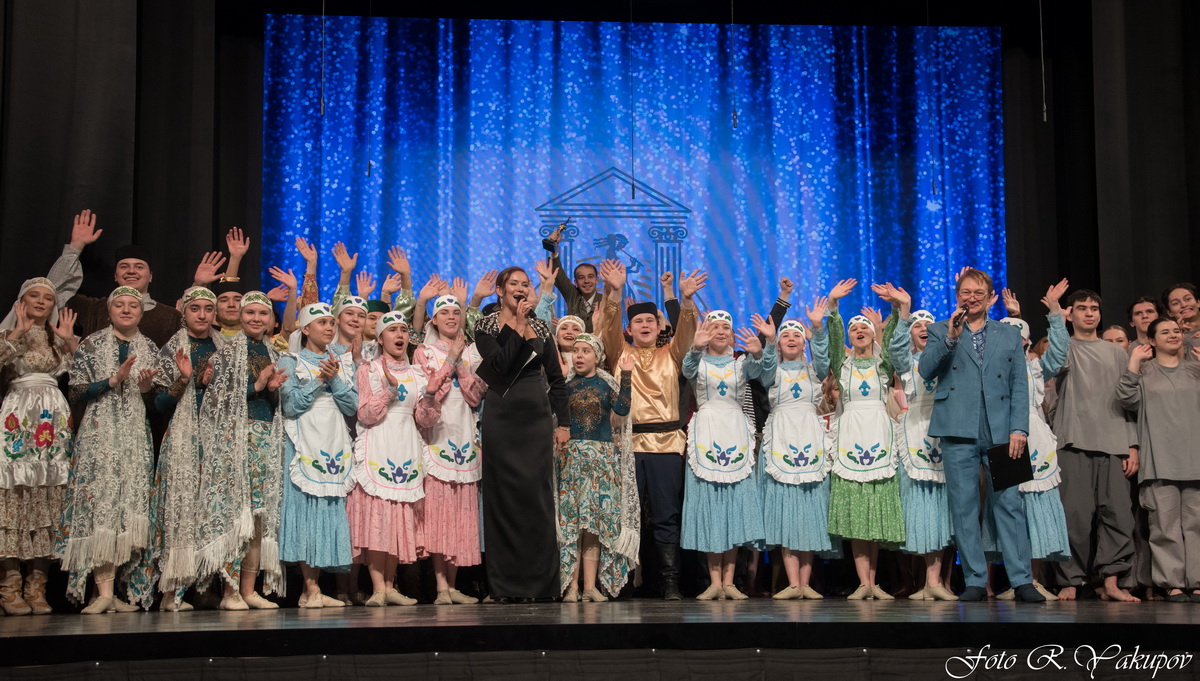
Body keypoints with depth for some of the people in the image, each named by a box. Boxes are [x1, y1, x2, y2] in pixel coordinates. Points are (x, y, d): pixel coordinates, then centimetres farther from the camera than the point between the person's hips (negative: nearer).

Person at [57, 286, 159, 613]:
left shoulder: (149, 349, 13)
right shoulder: (91, 344, 5)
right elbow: (76, 391, 0)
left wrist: (148, 387, -4)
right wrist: (114, 380, -10)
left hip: (137, 436, 3)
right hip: (99, 433, -3)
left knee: (130, 502, -3)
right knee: (100, 501, -13)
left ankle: (108, 590, 5)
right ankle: (104, 592, -15)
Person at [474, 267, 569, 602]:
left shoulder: (540, 327, 12)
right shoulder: (486, 326, 1)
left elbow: (556, 378, 12)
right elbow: (501, 365, -17)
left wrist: (563, 422, 6)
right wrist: (518, 325, -11)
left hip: (537, 417, 3)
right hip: (501, 418, -3)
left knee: (538, 495, 0)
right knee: (504, 496, -2)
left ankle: (539, 581, 6)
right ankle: (506, 583, 3)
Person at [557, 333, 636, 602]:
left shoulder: (606, 383, 9)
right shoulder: (564, 384, 10)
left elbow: (622, 409, -8)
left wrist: (626, 375, -12)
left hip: (602, 456, 0)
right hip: (570, 455, 0)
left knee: (595, 519, -2)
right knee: (570, 517, -6)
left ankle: (591, 585, 0)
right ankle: (571, 586, -4)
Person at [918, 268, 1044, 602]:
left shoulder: (1010, 335, 16)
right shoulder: (940, 331, 14)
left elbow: (1020, 386, 10)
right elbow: (925, 370, -2)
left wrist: (1019, 428, -2)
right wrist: (950, 338, -14)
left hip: (1000, 433, 0)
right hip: (959, 434, 0)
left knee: (1009, 504, -3)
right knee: (964, 508, 1)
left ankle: (1022, 581, 0)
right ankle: (975, 582, 7)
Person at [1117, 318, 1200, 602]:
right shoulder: (1144, 371, 11)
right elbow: (1127, 399, -4)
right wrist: (1134, 361, -7)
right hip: (1160, 460, -2)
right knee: (1166, 523, -5)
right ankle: (1172, 583, -2)